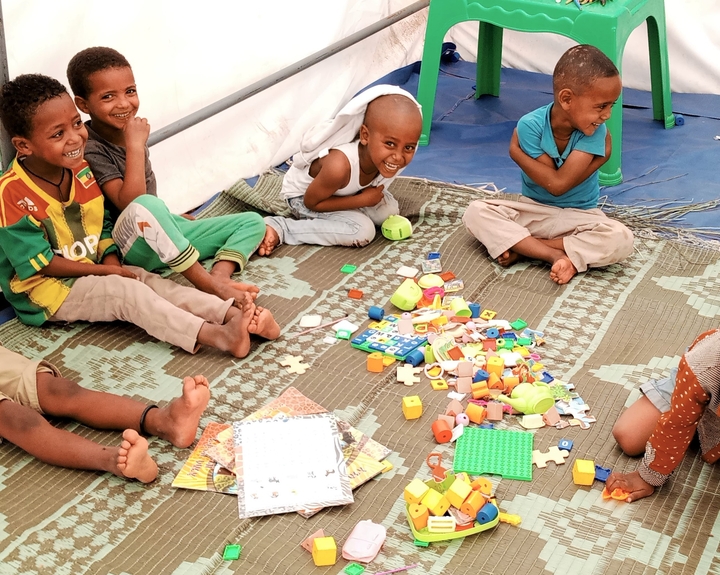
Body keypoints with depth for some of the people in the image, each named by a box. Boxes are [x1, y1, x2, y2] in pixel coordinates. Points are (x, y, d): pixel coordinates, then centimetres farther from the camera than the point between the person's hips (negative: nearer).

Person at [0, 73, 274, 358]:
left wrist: (111, 263, -12)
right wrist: (104, 271, -17)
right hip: (46, 291, -7)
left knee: (148, 281, -15)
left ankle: (233, 314, -29)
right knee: (126, 291, -26)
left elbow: (102, 225, 7)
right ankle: (219, 337, -39)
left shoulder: (81, 170, 0)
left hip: (89, 273, 7)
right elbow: (39, 262, -20)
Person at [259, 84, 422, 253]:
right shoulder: (339, 165, -45)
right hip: (302, 196, -7)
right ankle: (278, 228, -16)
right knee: (362, 231, -22)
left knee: (389, 212, -2)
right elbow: (311, 202, -27)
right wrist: (362, 200, -27)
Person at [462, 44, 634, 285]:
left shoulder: (594, 131, -18)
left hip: (580, 216, -1)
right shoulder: (531, 125, -18)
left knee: (621, 239, -30)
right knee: (476, 212, -21)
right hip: (532, 210, 1)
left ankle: (521, 247, -24)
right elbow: (552, 183, -20)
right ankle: (556, 255, -29)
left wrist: (517, 152, -18)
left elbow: (561, 183, -26)